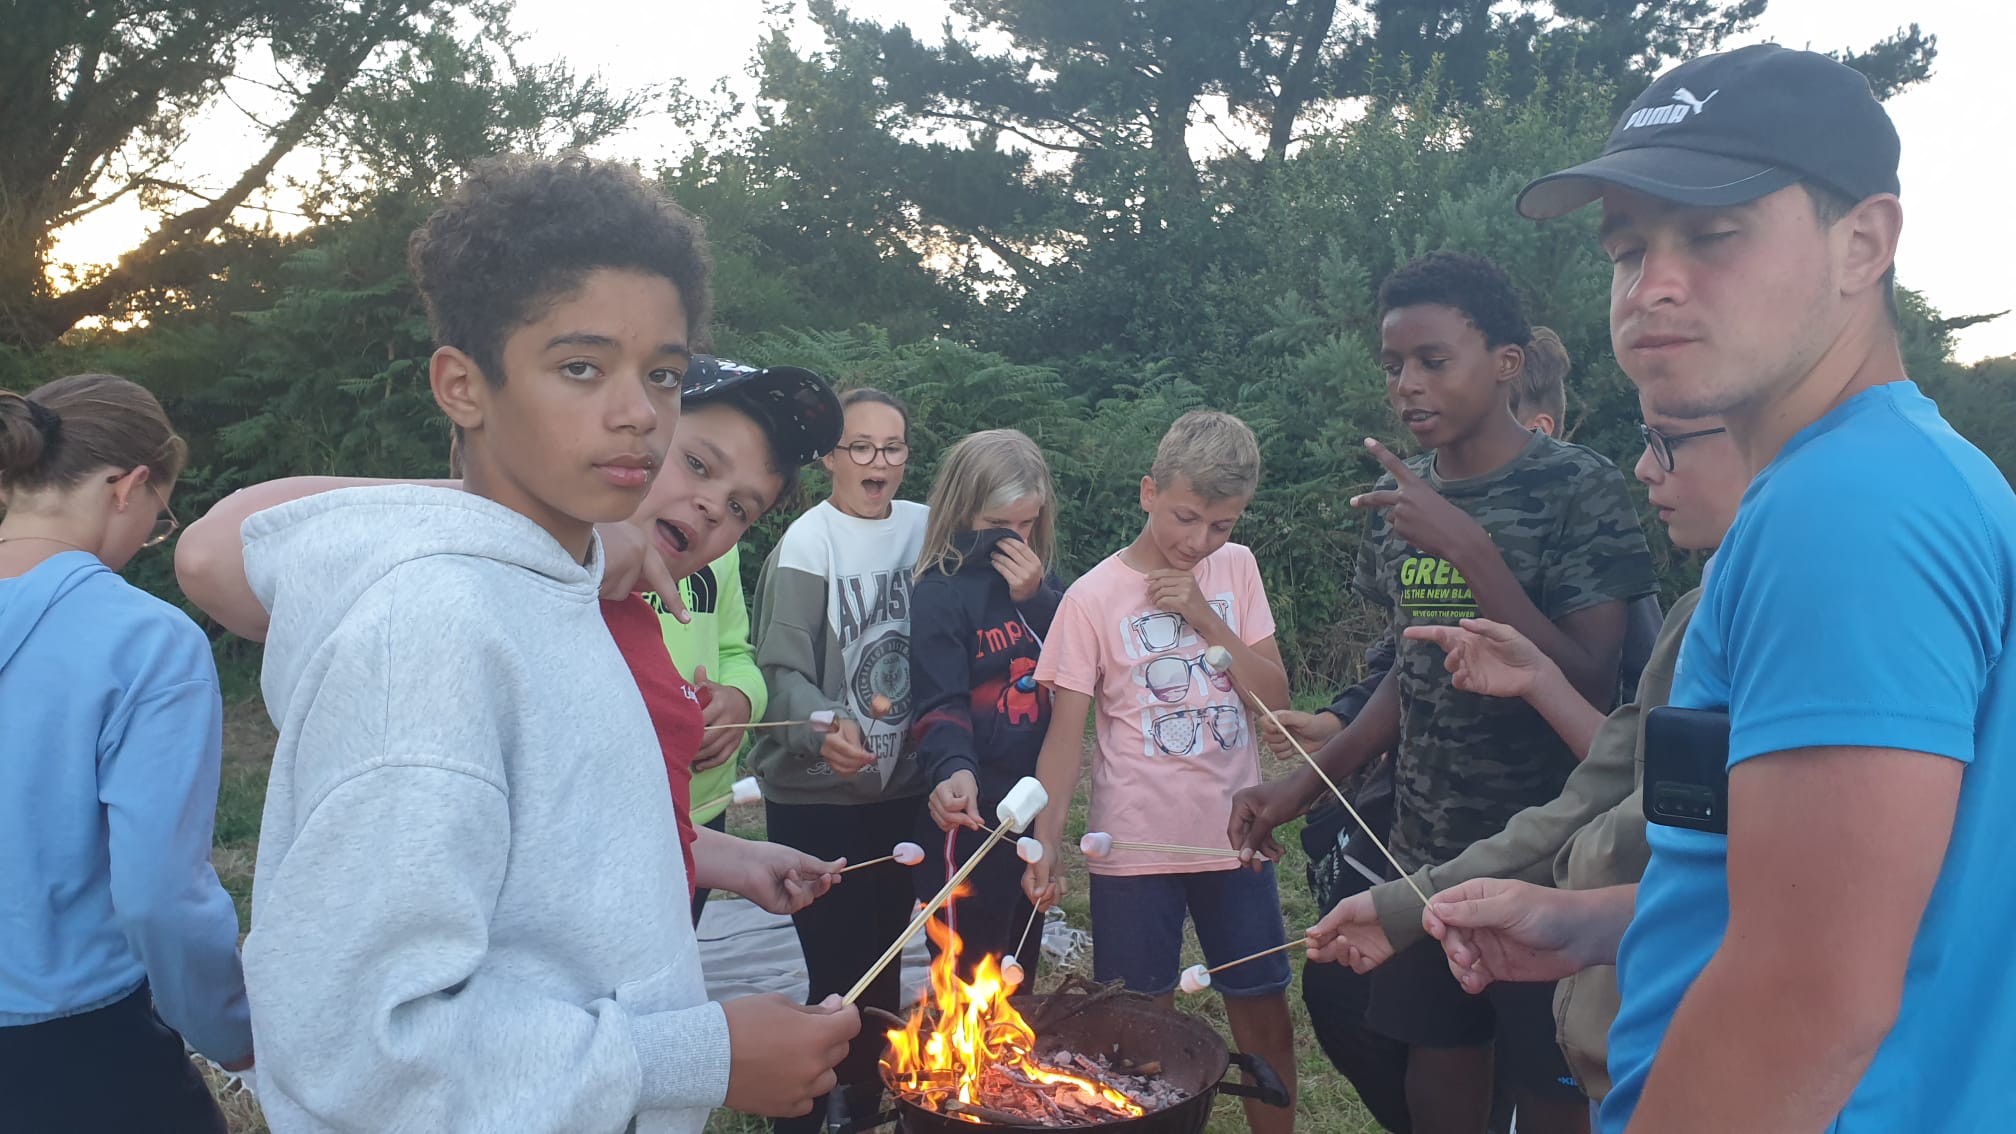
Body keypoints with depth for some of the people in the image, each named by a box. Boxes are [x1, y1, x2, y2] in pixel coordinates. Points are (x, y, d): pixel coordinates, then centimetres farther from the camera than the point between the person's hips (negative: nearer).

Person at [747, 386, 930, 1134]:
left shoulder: (922, 526, 3)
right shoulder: (807, 542, -11)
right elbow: (783, 668, -18)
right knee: (834, 970, -1)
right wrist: (822, 730, -36)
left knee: (883, 960, 16)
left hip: (899, 788, 5)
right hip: (816, 795, -5)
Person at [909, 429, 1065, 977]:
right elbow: (941, 702, -22)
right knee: (968, 978, 3)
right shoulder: (941, 592, -14)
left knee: (1021, 963, 22)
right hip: (975, 813, -7)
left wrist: (1036, 599, -15)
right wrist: (953, 769, -40)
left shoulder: (1039, 580, 7)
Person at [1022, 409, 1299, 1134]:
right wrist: (1046, 846, -20)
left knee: (1264, 1012, 13)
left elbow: (1274, 695, -1)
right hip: (1136, 849, -3)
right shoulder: (1094, 597, -9)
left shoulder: (1236, 569, 2)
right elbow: (1064, 736, -10)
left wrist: (1208, 619, -13)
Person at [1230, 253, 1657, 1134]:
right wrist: (1301, 786, 6)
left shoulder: (1579, 489, -11)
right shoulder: (1397, 496, 5)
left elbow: (1590, 685, -18)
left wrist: (1468, 547, -25)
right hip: (1426, 855, 5)